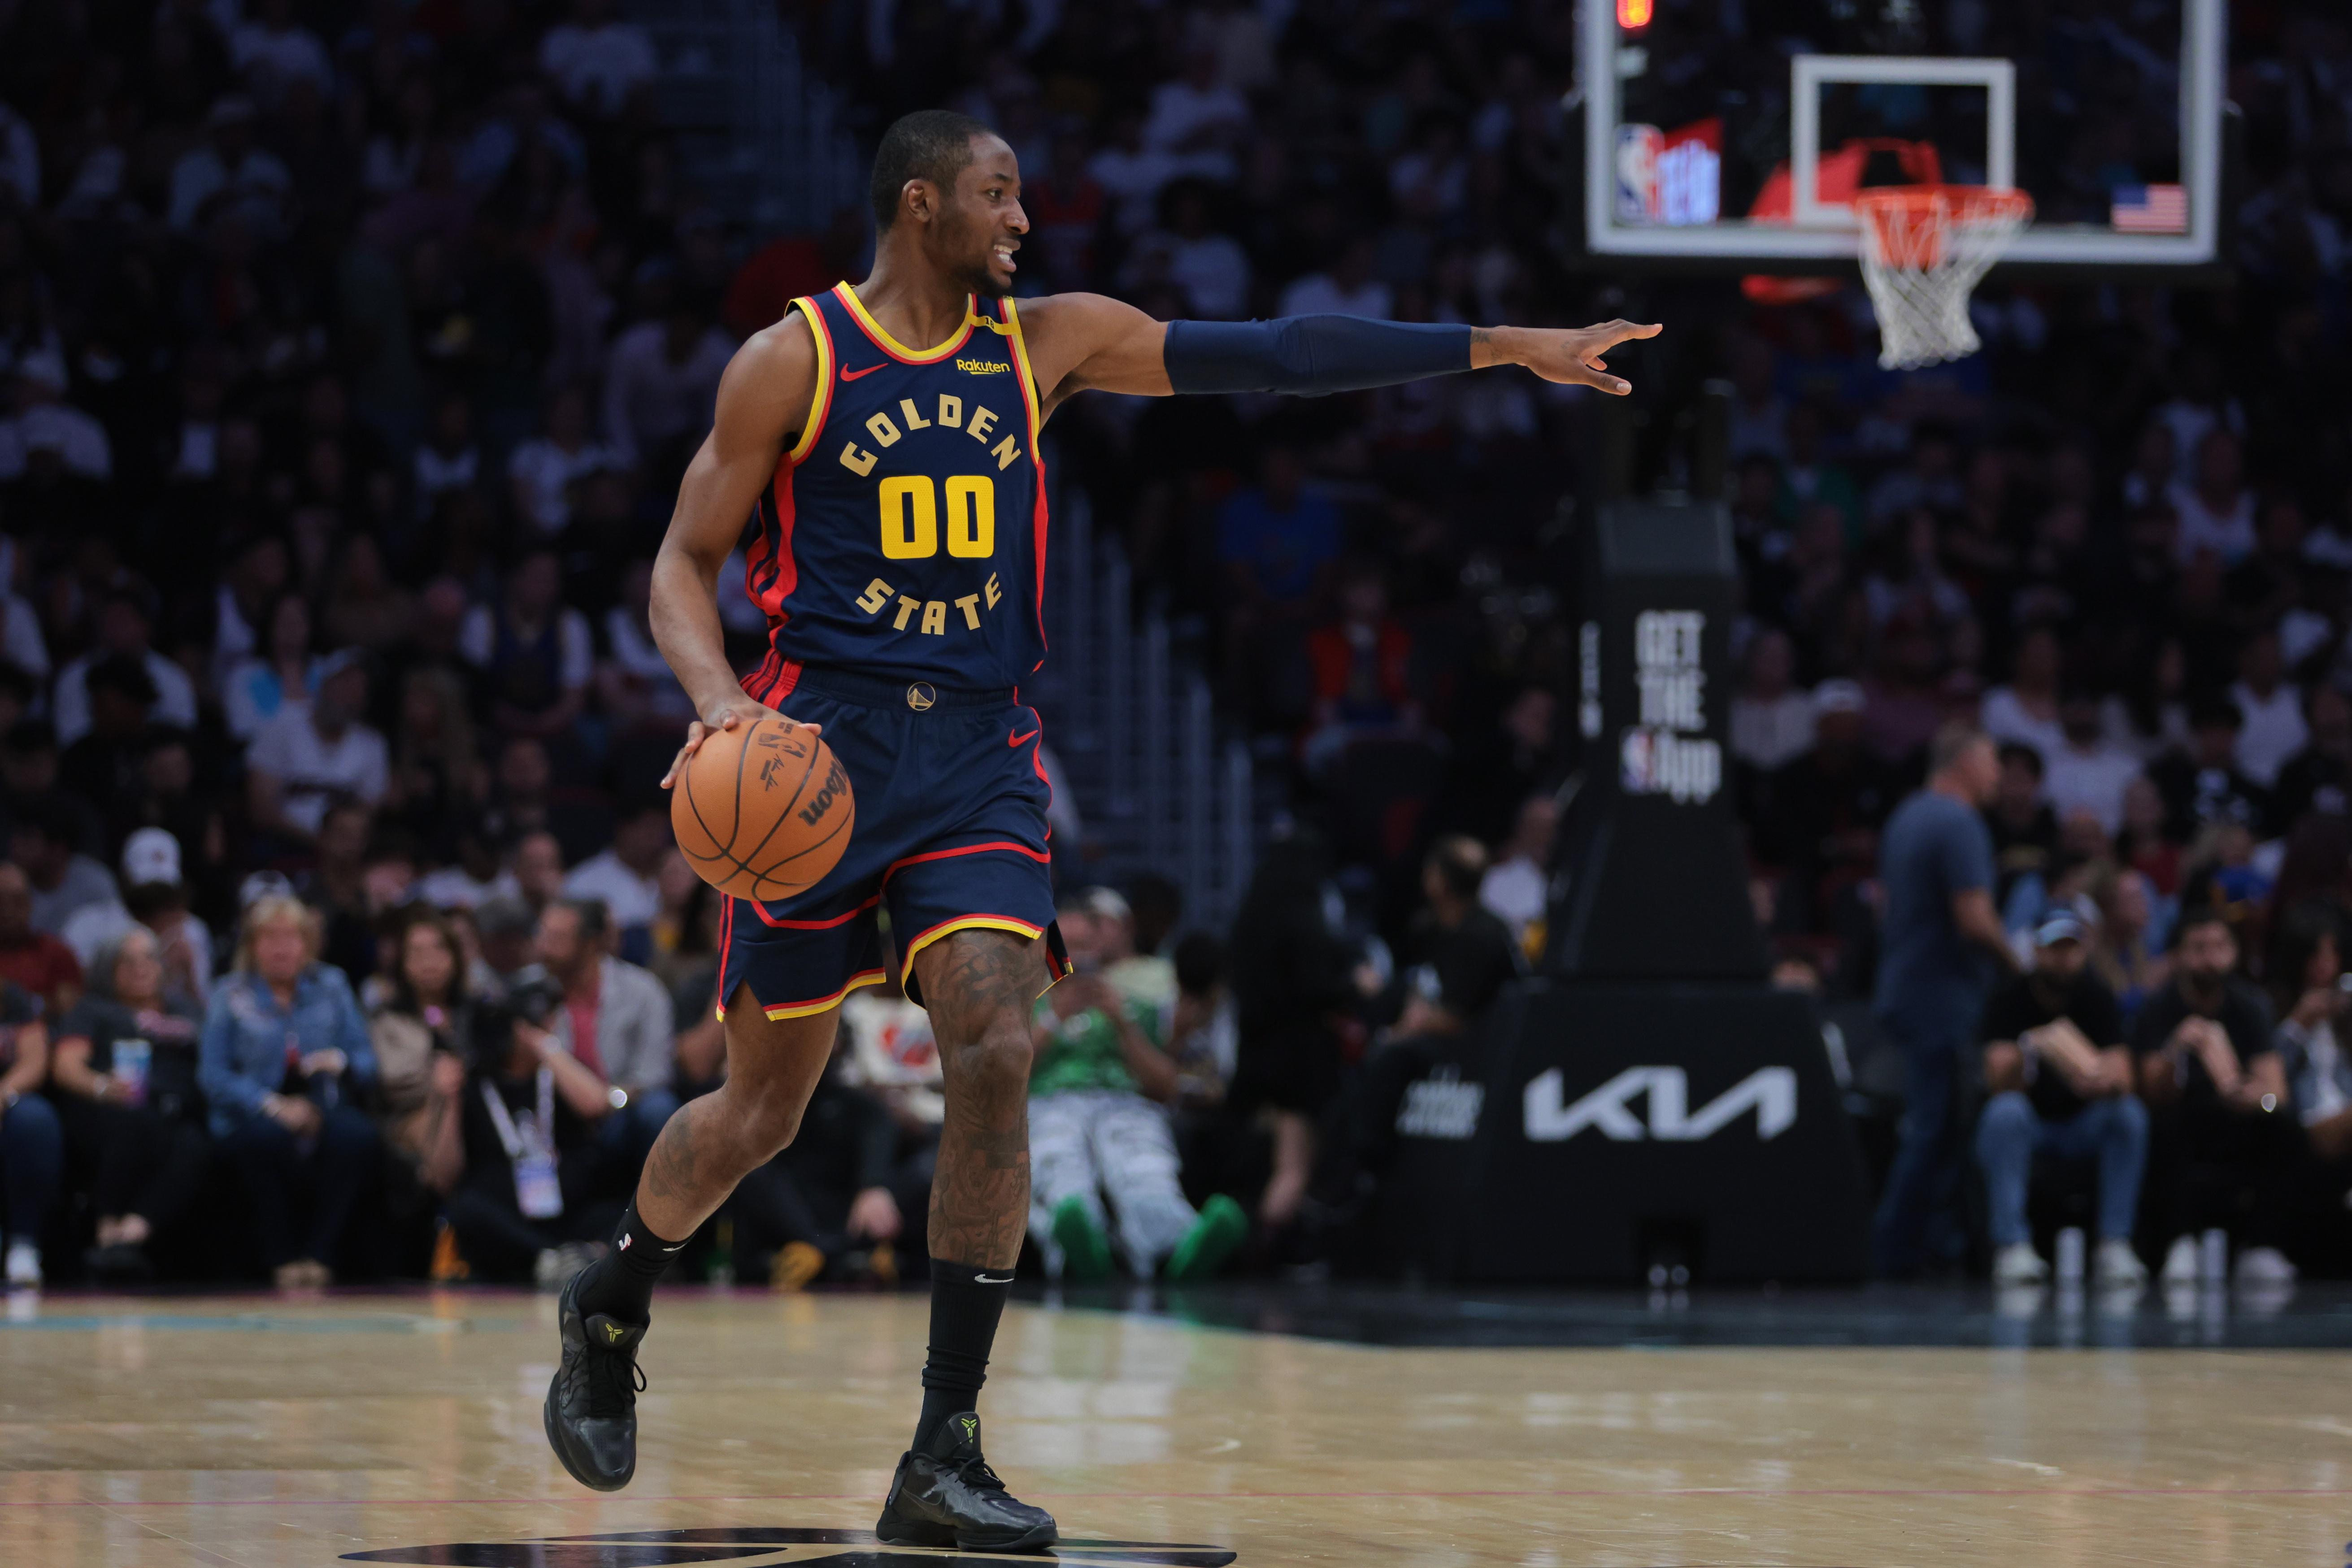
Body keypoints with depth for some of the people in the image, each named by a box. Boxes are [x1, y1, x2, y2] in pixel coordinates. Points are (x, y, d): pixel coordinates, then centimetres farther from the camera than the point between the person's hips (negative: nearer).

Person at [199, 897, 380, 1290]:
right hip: (254, 1118, -2)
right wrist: (272, 1105, -18)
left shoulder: (332, 988, 14)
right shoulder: (232, 997, 8)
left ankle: (317, 1254, -23)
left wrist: (340, 1062, -14)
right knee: (265, 1137, -38)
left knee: (357, 1134, -33)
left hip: (321, 1117, 2)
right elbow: (214, 1076, -3)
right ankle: (281, 1258, -23)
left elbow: (367, 1063, 10)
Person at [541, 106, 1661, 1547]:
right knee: (763, 1109, 3)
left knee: (998, 1053, -17)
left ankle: (944, 1457, -14)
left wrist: (1503, 347, 0)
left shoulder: (1047, 345, 7)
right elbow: (686, 562, 1)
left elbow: (1271, 356, 5)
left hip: (979, 752, 3)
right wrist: (719, 698, -20)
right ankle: (610, 1310, 34)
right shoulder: (792, 364, -3)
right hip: (825, 743, -3)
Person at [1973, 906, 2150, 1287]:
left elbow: (2123, 1080, -17)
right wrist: (2029, 1050, -46)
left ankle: (2116, 1245, -28)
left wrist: (2108, 1081, -43)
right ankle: (2012, 1247, -38)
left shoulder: (2097, 996, -6)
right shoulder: (2010, 998, -12)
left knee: (2130, 1113, -27)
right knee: (2006, 1111, -35)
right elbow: (2000, 1084, -24)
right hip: (2025, 1127, -2)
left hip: (2080, 1127, 2)